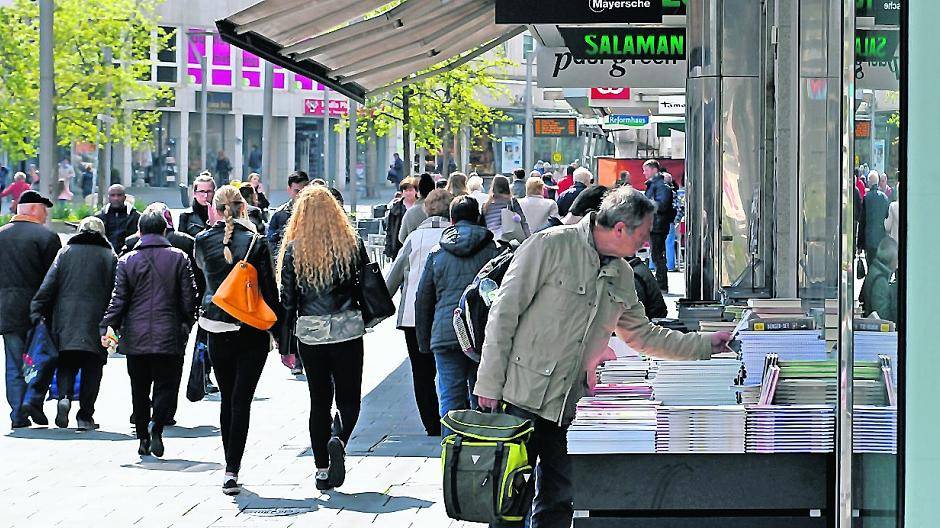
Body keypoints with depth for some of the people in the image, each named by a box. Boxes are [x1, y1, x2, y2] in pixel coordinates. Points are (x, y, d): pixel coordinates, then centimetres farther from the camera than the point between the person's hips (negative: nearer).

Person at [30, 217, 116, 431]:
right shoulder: (110, 256, 5)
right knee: (92, 369, 5)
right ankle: (85, 416, 3)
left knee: (66, 365, 9)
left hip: (65, 320, 1)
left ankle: (64, 396, -18)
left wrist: (37, 312, 1)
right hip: (96, 323, -1)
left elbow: (48, 286, 1)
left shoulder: (65, 253, 8)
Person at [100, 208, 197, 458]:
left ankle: (143, 437, 12)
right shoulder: (179, 258, 1)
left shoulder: (127, 260, 2)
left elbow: (118, 299, -3)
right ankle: (157, 423, -20)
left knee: (139, 389, 11)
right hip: (169, 337, -1)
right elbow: (189, 298, 1)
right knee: (166, 384, 4)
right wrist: (186, 325, 14)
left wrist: (106, 327, 0)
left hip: (135, 338, 1)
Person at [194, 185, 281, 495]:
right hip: (252, 333, -2)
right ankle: (231, 471, -10)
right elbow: (270, 290, -6)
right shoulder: (256, 243, -7)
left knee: (227, 399, 16)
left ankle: (231, 464, 22)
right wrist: (280, 333, 0)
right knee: (241, 401, -2)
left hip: (217, 332, 2)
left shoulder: (203, 241, -2)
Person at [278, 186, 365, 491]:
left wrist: (285, 344, 4)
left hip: (309, 331, 1)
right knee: (348, 398, 7)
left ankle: (322, 471, 10)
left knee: (319, 400, 10)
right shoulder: (352, 244, -1)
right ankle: (338, 440, -23)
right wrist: (365, 317, 20)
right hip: (347, 329, -1)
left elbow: (288, 297, -1)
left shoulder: (294, 250, -1)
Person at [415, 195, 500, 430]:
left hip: (445, 336, 0)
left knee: (450, 400, 2)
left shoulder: (437, 253, 9)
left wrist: (424, 343, 20)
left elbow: (423, 301, 13)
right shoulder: (492, 250, 4)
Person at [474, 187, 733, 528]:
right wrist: (490, 383, -14)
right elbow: (504, 313, -11)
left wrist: (705, 345, 21)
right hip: (523, 397, -7)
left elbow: (643, 335, 24)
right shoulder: (551, 246, -11)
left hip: (568, 407, 7)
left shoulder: (621, 276, 12)